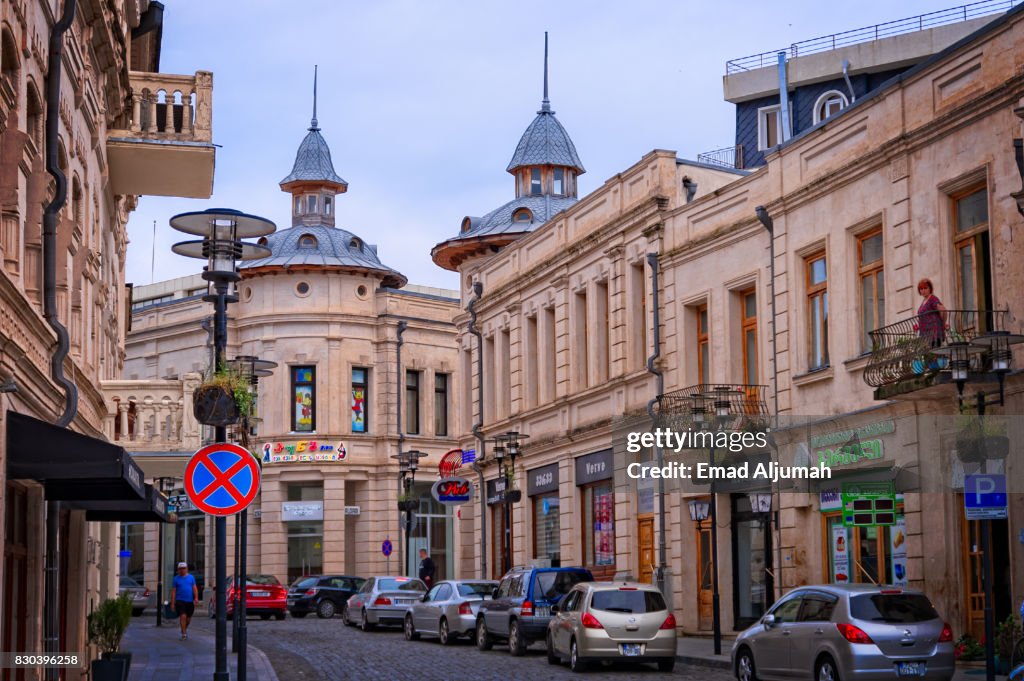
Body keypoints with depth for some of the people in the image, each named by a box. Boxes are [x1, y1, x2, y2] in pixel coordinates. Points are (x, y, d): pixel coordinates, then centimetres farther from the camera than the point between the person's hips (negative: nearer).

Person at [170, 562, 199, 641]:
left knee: (188, 618, 11)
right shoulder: (176, 579, 4)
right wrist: (172, 603, -2)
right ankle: (184, 634, -11)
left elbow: (195, 588, 5)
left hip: (190, 601, 3)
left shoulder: (191, 577, 9)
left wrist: (196, 598, -10)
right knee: (183, 616, -17)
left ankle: (185, 629, 38)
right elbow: (173, 591, 3)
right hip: (180, 601, -3)